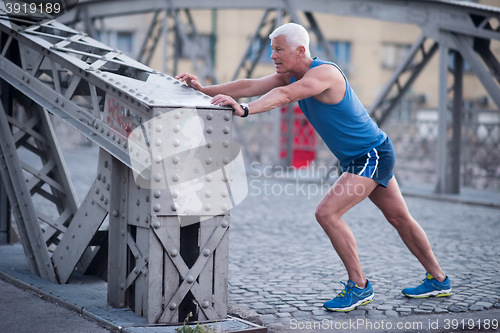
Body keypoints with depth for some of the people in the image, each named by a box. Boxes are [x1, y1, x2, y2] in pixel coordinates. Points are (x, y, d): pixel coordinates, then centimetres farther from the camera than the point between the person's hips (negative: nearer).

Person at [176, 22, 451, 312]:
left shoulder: (324, 72, -25)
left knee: (327, 213, -19)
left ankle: (360, 286, -8)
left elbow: (285, 95, -42)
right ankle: (438, 281, 31)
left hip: (373, 155, -10)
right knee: (400, 218, 18)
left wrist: (244, 110, -54)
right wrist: (203, 89, -16)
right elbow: (251, 86, -6)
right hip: (360, 158, 10)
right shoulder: (291, 75, 2)